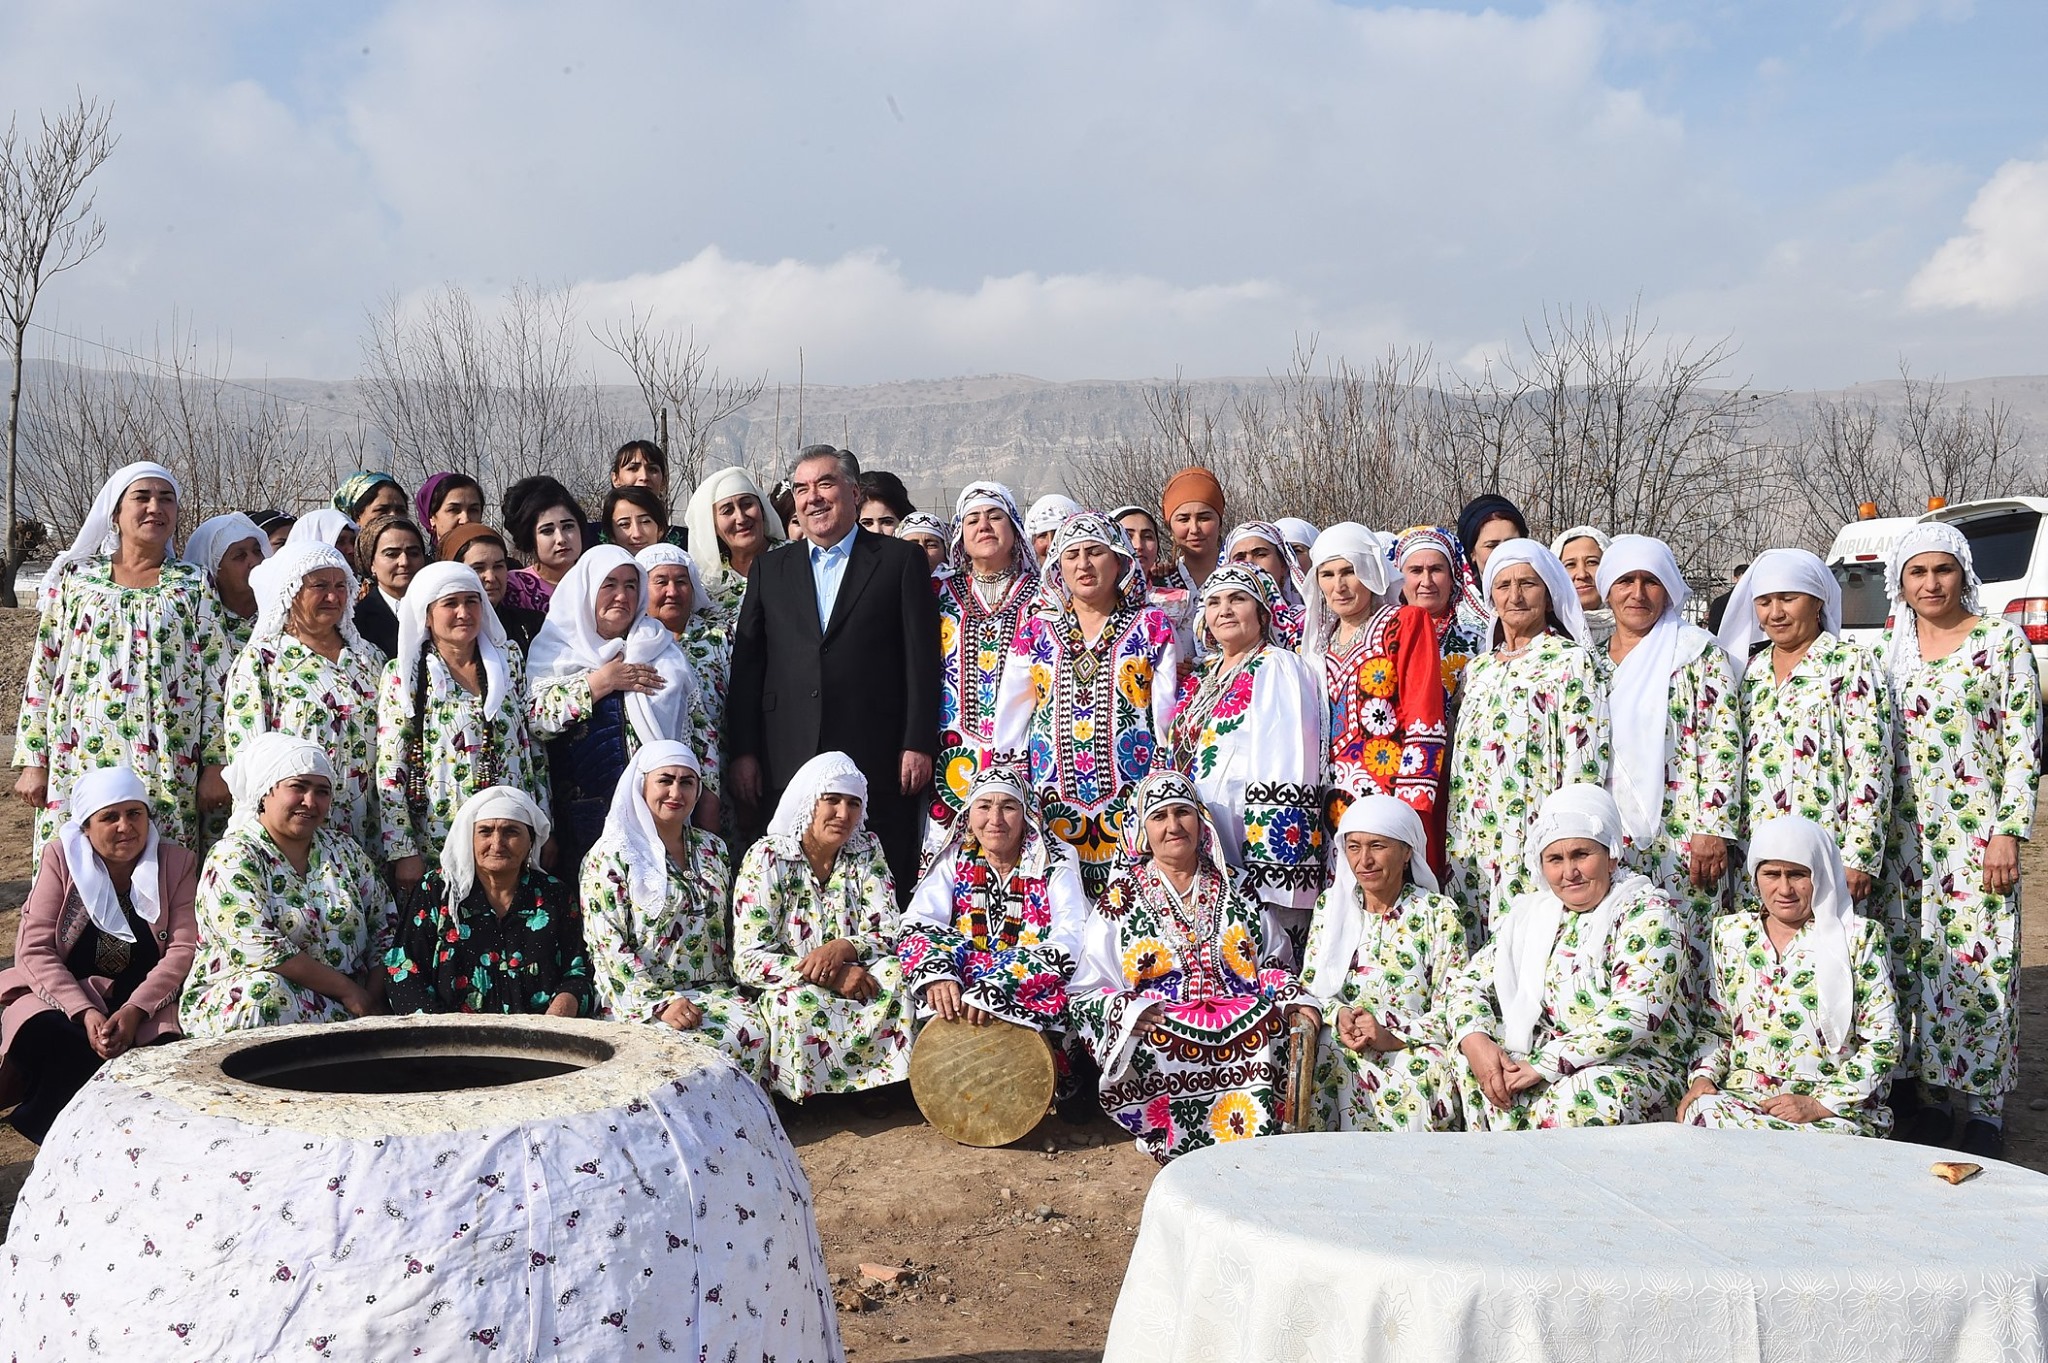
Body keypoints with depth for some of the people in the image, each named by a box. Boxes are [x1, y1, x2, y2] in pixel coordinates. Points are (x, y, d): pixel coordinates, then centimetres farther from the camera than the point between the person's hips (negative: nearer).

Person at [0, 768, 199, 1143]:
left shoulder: (178, 863, 2)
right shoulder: (60, 857, 1)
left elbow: (184, 948, -7)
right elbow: (35, 950, -7)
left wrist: (135, 1010, -23)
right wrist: (84, 1013, -22)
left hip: (146, 1000, 1)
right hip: (62, 995, -1)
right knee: (46, 1038, -35)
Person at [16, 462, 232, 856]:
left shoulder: (194, 586, 8)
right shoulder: (74, 578, 10)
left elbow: (217, 679, 4)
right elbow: (42, 672, 9)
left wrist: (215, 766, -3)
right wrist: (33, 760, 3)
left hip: (167, 772, -1)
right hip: (80, 762, 1)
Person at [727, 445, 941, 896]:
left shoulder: (901, 560, 7)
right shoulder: (769, 570, 16)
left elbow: (922, 657, 1)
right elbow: (746, 665, 12)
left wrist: (918, 744, -6)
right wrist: (742, 752, 4)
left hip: (877, 765, -2)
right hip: (787, 764, 3)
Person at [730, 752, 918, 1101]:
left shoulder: (867, 851, 3)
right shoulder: (767, 858, -9)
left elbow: (888, 935, -2)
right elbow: (749, 961, -15)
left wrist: (842, 948, -25)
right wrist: (832, 976, -26)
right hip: (787, 989, -3)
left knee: (895, 975, -26)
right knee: (801, 1004, -35)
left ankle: (888, 1084, -13)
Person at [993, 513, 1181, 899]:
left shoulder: (1152, 627, 7)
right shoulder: (1036, 631, 13)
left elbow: (1170, 716, 4)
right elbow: (1009, 721, 14)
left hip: (1130, 801, -2)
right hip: (1053, 805, 2)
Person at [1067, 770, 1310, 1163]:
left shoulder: (1235, 890, 21)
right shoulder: (1121, 901, 11)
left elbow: (1269, 964, 24)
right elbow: (1085, 992, 7)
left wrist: (1295, 1000, 3)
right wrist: (1127, 1011, -14)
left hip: (1243, 1027, 3)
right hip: (1157, 1034, -2)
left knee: (1272, 1036, -32)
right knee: (1161, 1045, -38)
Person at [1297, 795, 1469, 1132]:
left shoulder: (1438, 913, 2)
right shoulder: (1330, 905, 13)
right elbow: (1309, 985, 13)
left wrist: (1394, 1037, -18)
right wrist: (1338, 1016, -10)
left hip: (1413, 1049, -2)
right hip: (1339, 1041, 3)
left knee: (1424, 1075, -36)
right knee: (1322, 1062, -32)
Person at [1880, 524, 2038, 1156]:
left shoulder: (2000, 641, -1)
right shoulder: (1888, 650, 10)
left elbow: (2023, 745, -5)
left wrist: (2008, 833, -11)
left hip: (1975, 834, -4)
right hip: (1904, 837, 4)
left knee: (1978, 966, -4)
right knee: (1914, 962, 6)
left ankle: (1983, 1105, 6)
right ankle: (1929, 1093, 17)